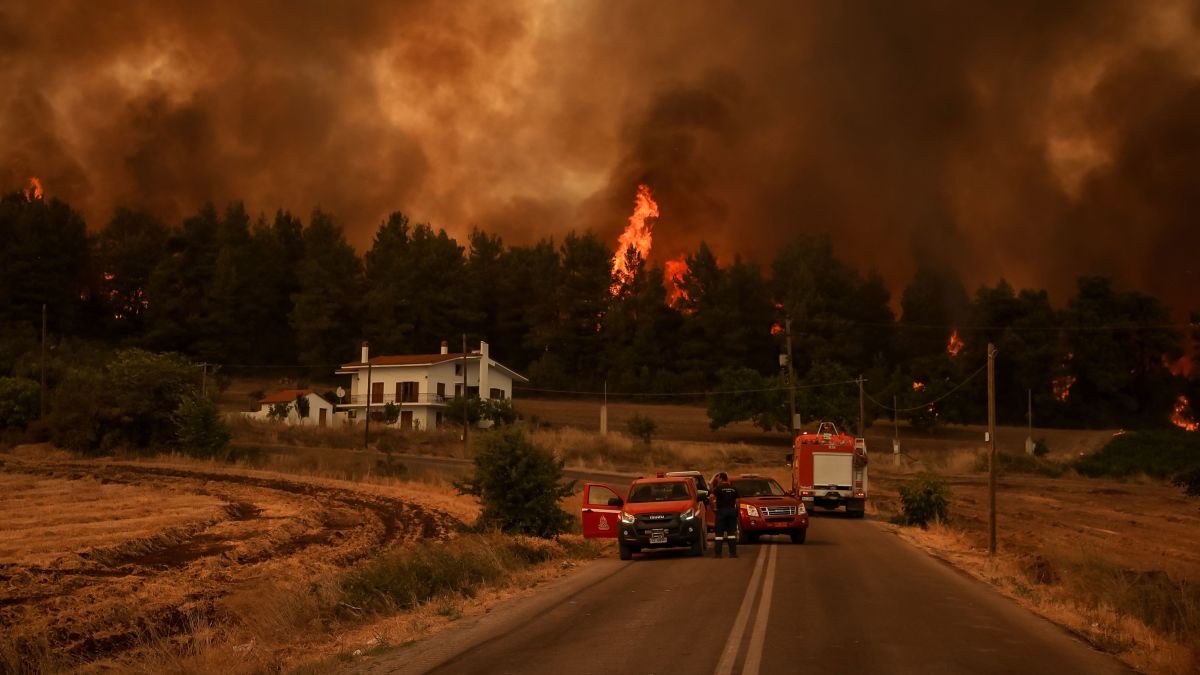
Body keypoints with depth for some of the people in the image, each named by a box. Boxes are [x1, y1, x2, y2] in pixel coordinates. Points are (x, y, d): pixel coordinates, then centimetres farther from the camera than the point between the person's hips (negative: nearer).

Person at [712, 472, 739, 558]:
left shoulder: (718, 488, -5)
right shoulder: (733, 488, 9)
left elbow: (712, 497, -19)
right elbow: (737, 501, 8)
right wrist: (737, 510, 14)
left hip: (721, 510, -4)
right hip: (732, 510, 4)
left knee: (719, 532, 0)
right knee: (732, 532, 7)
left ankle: (718, 553, -4)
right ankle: (733, 553, 2)